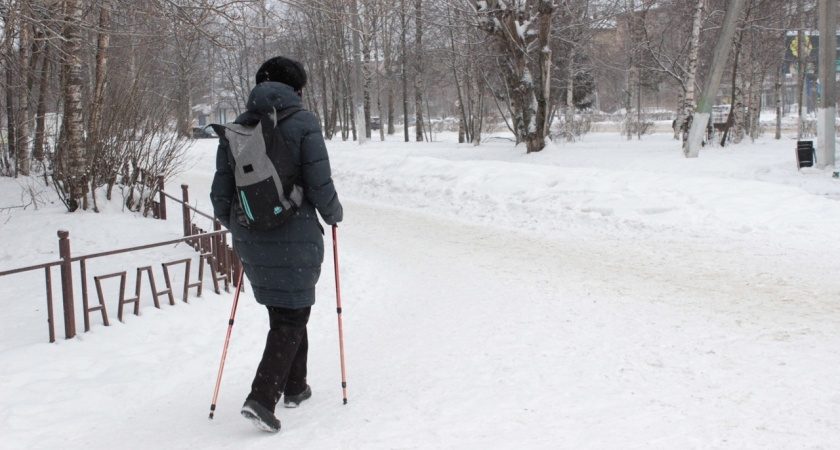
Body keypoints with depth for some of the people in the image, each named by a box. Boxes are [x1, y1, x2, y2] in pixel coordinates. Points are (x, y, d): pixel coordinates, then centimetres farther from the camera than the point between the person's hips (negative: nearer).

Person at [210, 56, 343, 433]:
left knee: (283, 310, 22)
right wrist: (333, 215, 8)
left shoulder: (236, 129, 5)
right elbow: (319, 186, -13)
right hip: (295, 238, -5)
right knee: (292, 317, 5)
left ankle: (294, 387, 33)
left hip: (250, 240, 5)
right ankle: (261, 398, -8)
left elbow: (220, 196, 5)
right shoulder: (302, 123, -9)